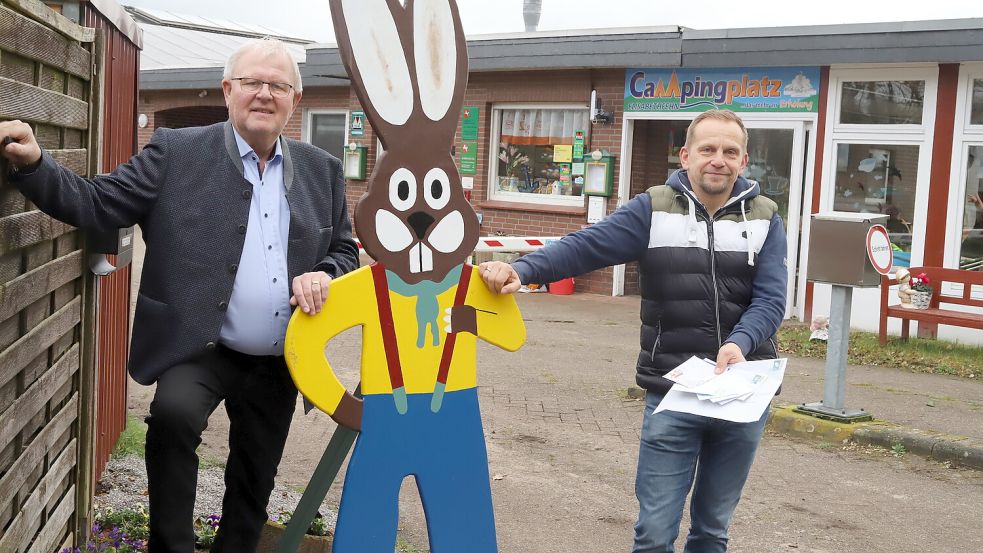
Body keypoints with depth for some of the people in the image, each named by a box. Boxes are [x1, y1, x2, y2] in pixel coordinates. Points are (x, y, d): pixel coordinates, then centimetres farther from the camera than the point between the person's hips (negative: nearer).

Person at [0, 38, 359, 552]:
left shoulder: (323, 171, 6)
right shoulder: (177, 152, -4)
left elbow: (346, 252, 13)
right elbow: (97, 203, -8)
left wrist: (324, 276, -10)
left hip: (281, 362, 4)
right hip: (201, 348, -3)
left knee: (253, 484, 14)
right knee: (174, 412, -33)